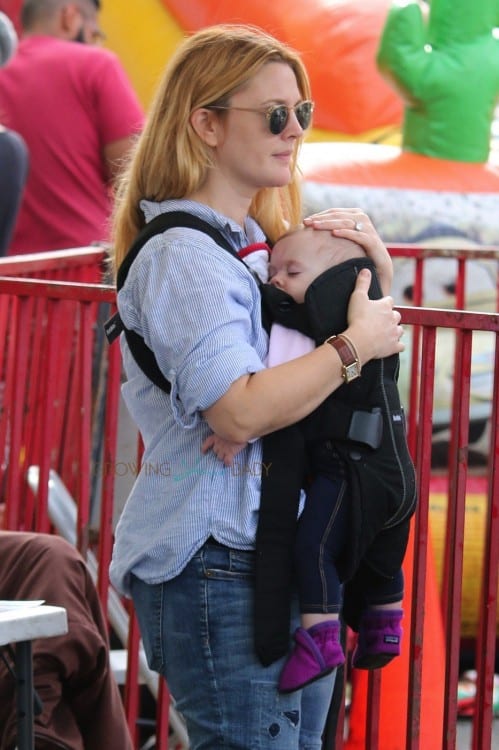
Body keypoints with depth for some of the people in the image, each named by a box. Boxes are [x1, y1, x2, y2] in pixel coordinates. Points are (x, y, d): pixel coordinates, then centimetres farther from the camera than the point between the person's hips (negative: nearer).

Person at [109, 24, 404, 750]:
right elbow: (241, 412, -24)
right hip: (218, 562, -10)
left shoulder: (262, 243, 17)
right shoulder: (182, 256, -12)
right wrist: (355, 343, -15)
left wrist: (370, 260, 9)